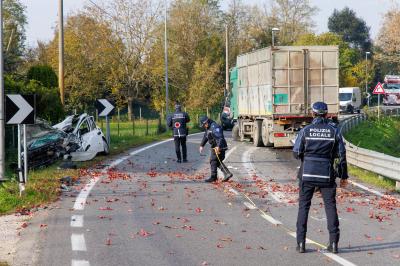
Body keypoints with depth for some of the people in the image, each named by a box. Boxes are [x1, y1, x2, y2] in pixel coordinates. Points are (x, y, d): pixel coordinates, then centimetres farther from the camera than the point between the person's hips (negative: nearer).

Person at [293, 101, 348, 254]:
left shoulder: (306, 131, -4)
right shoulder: (334, 131, -1)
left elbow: (296, 153, -2)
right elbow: (341, 155, 1)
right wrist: (343, 176, 9)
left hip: (307, 174, -1)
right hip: (327, 175, 1)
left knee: (303, 206, 7)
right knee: (330, 207, 8)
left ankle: (301, 243, 3)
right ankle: (333, 243, 5)